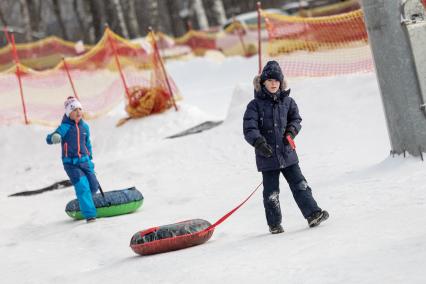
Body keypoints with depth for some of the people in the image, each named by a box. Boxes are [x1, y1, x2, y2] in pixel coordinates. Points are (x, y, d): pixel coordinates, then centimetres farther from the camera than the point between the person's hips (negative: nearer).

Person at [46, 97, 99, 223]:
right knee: (82, 186, -18)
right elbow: (49, 139, -26)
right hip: (71, 164, -5)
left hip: (84, 161, 5)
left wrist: (90, 159, 23)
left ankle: (84, 201, 36)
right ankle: (89, 215, -15)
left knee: (93, 186, 4)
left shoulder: (84, 126, 3)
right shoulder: (65, 127, -14)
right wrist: (53, 137, -50)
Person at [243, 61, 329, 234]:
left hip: (287, 153, 3)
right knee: (271, 192, 4)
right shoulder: (256, 105, -5)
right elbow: (249, 129, -11)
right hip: (267, 155, -3)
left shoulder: (287, 101, 6)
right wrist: (259, 142, -28)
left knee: (299, 185, 2)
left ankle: (313, 214, 4)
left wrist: (291, 131, -4)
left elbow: (296, 119, 17)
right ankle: (274, 224, 14)